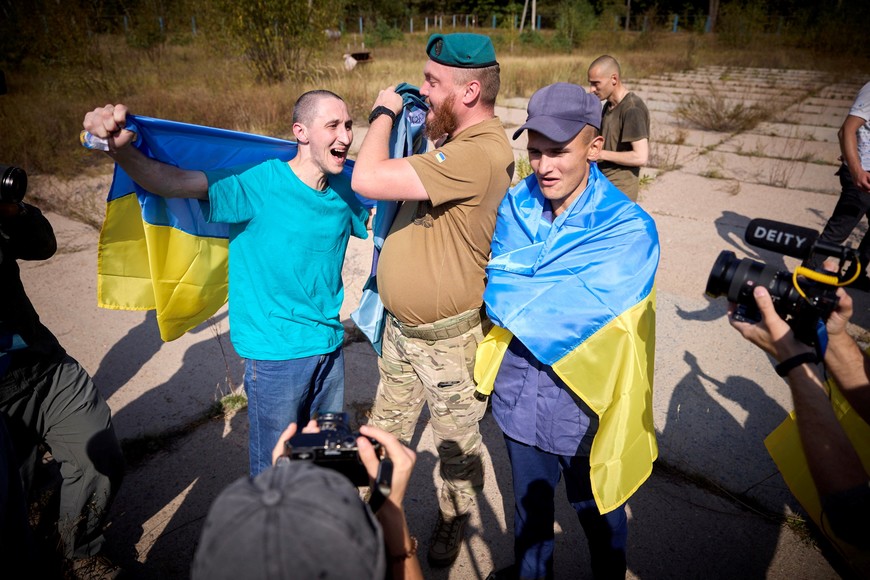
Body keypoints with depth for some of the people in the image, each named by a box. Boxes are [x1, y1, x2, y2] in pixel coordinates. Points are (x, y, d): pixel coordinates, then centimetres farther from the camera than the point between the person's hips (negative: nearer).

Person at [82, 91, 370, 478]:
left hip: (330, 346, 5)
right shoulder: (259, 184, -17)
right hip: (275, 355, -5)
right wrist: (121, 149, -43)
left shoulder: (346, 189, -1)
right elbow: (170, 182, -25)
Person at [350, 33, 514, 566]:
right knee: (388, 429, 26)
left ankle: (454, 518, 44)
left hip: (447, 339, -9)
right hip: (401, 327, 9)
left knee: (457, 442, 17)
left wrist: (384, 112, -19)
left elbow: (369, 179, -33)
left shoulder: (479, 153, -30)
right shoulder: (456, 139, 4)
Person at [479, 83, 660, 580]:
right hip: (518, 387, 4)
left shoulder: (630, 229, -21)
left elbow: (570, 315, -28)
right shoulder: (517, 204, -6)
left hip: (585, 398, -4)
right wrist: (547, 296, -19)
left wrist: (513, 289, -18)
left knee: (597, 509, 22)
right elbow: (497, 285, -6)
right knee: (529, 499, 27)